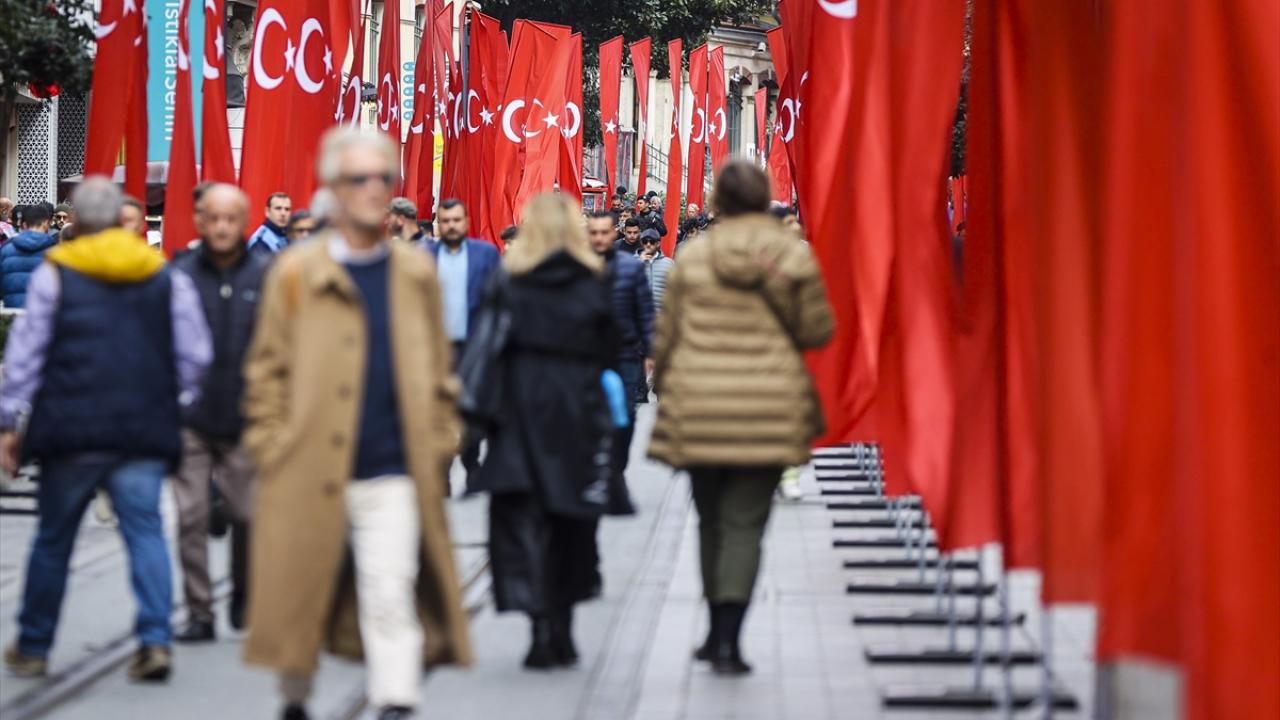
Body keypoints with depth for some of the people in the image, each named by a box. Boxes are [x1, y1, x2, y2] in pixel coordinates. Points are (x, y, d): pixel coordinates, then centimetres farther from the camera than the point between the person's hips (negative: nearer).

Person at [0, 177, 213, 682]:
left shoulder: (55, 274, 0)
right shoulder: (167, 277, 6)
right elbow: (195, 356, 8)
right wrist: (171, 404, 23)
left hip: (70, 431, -1)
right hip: (144, 432, 1)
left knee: (53, 540, 10)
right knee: (145, 531, 1)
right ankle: (155, 639, -13)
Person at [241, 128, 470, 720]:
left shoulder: (417, 273, 8)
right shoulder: (295, 272, 1)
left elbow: (438, 370, 12)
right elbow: (267, 368, 2)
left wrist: (437, 444, 6)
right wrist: (271, 445, -4)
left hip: (394, 471, 1)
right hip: (309, 470, -1)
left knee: (392, 595, -8)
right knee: (300, 594, 10)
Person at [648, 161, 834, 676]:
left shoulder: (693, 258, -1)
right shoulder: (795, 257, -4)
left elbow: (667, 334, 4)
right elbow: (817, 331, 0)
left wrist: (662, 382, 20)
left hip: (699, 406, 1)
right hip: (768, 410, -1)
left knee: (711, 520, 17)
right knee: (745, 523, 0)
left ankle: (718, 632, 26)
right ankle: (728, 642, -11)